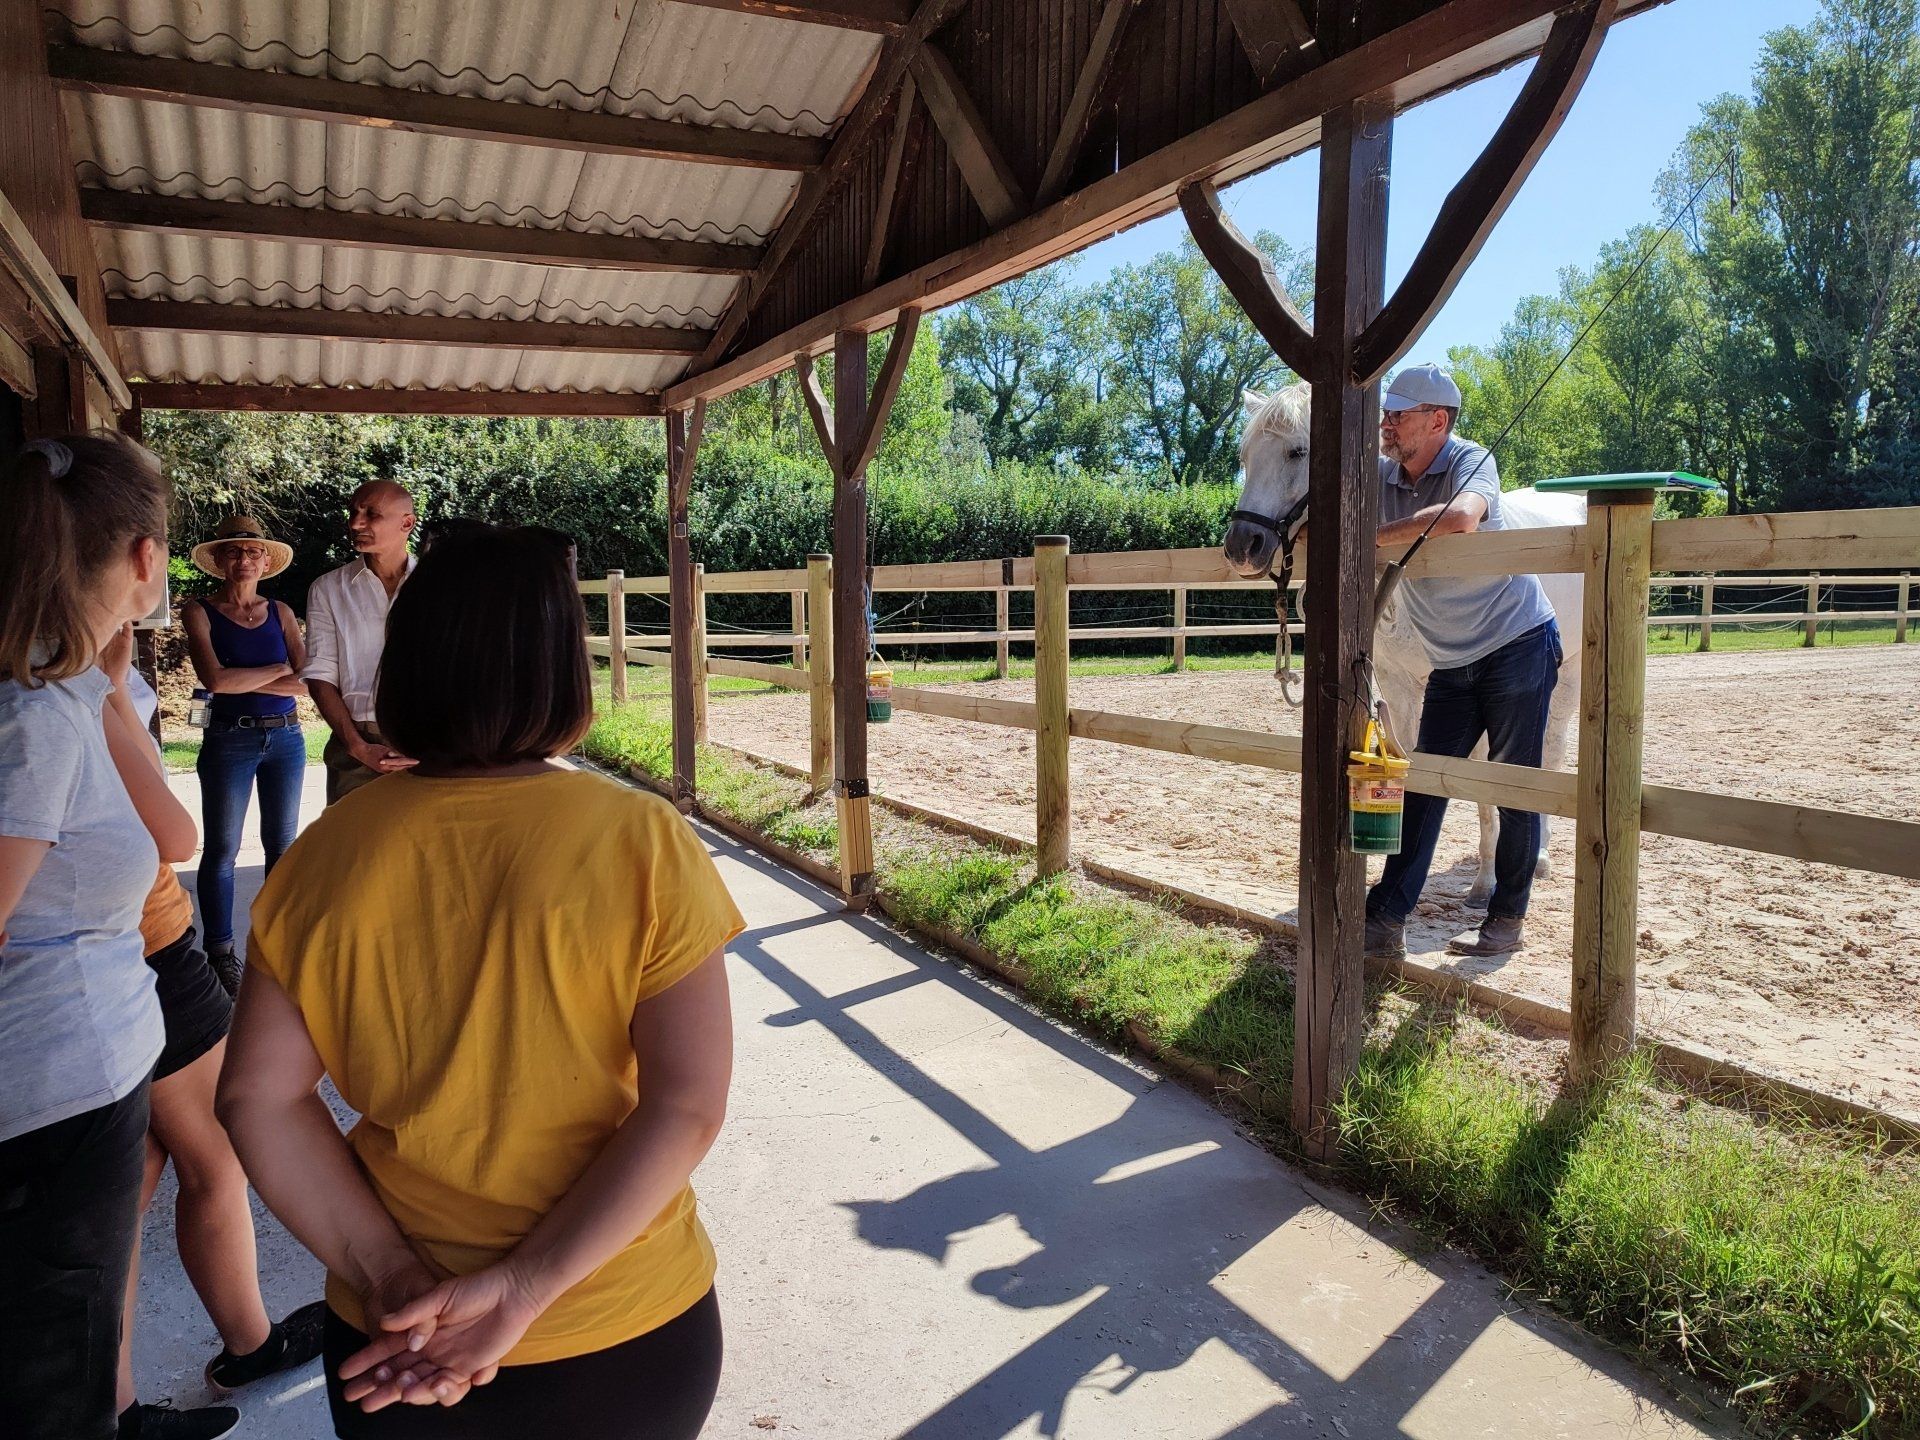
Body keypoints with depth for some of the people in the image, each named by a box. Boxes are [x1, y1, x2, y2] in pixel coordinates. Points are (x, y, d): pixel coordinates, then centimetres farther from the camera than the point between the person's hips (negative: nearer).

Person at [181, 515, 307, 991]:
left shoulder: (279, 612, 7)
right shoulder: (200, 611, -1)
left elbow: (307, 681, -4)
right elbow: (214, 678, -16)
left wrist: (242, 680, -13)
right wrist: (279, 670, -7)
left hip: (286, 738, 3)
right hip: (229, 740, -3)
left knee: (282, 844, 9)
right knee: (222, 849, 2)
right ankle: (221, 952, 12)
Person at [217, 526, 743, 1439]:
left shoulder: (329, 854, -9)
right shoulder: (642, 844, -18)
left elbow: (259, 1098, -7)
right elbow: (690, 1105, -20)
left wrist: (391, 1276, -10)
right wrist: (522, 1291, -17)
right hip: (629, 1331, -1)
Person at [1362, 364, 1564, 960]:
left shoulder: (1470, 461, -17)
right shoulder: (1382, 476, 1)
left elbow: (1460, 517, -40)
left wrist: (1371, 534, -33)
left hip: (1519, 646, -6)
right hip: (1452, 664, 6)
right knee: (1423, 786, 2)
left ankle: (1507, 919, 17)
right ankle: (1385, 922, 2)